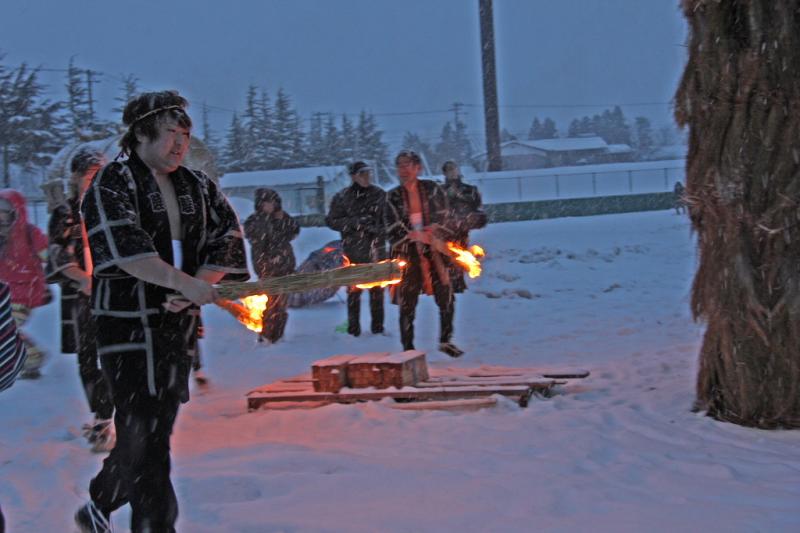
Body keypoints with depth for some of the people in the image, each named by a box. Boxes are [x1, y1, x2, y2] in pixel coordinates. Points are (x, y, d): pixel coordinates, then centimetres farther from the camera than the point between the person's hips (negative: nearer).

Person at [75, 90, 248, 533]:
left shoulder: (198, 188, 13)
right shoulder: (111, 185, -5)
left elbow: (228, 238, 6)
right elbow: (124, 247, -19)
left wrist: (194, 289, -11)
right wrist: (185, 282, -27)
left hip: (178, 325, 6)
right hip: (126, 324, -6)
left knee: (155, 427, 12)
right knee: (143, 433, -9)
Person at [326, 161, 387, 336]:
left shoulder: (379, 195, 4)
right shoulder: (342, 197, 1)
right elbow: (331, 221, 0)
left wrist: (378, 229, -14)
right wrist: (354, 222, -13)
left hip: (376, 249, 1)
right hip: (353, 250, -1)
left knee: (377, 289, 5)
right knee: (354, 290, 2)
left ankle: (377, 326, 16)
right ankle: (353, 328, 10)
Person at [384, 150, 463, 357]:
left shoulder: (432, 189, 3)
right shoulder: (393, 197, 3)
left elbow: (444, 220, 3)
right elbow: (393, 229, -3)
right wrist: (416, 236, -15)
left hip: (433, 251, 1)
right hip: (407, 253, -1)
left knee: (446, 298, 2)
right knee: (407, 303, -1)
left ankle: (445, 340, 22)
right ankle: (408, 349, 8)